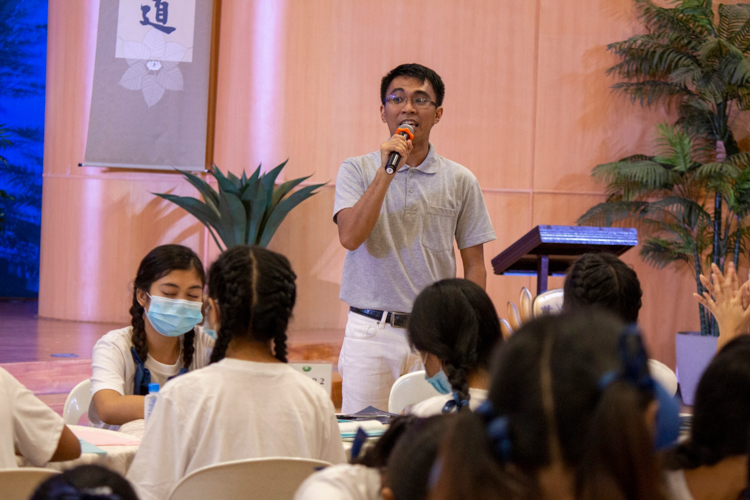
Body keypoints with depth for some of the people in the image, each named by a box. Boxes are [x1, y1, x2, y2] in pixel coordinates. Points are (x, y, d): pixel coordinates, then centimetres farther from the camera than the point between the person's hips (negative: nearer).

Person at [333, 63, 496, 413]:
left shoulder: (460, 181, 7)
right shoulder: (357, 171, 5)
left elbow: (474, 266, 10)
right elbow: (350, 236, -12)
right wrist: (386, 171, -15)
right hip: (371, 331, -1)